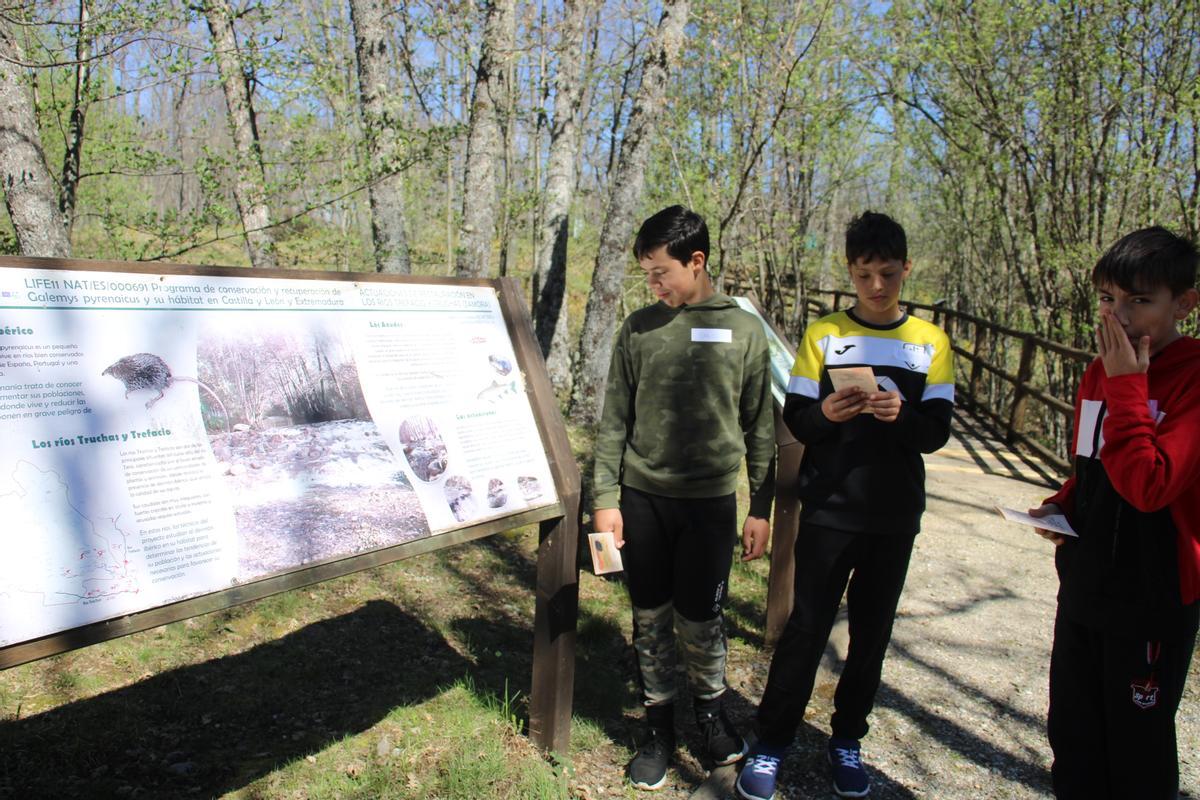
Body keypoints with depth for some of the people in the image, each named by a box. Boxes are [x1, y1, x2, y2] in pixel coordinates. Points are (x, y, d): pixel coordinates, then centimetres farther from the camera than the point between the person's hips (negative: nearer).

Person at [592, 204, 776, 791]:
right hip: (643, 498, 1)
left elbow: (760, 426, 4)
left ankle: (709, 706, 35)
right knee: (651, 619, 11)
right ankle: (659, 722, 30)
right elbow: (615, 420, 4)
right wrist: (606, 499, -1)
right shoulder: (639, 328, 2)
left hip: (710, 501, -1)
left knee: (700, 620, 6)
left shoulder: (743, 330, 0)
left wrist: (761, 508, 3)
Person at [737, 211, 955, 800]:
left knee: (871, 631, 11)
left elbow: (937, 432, -1)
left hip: (894, 516, 2)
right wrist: (825, 414, -23)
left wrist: (902, 414, -21)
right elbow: (794, 417, -2)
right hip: (828, 510, -2)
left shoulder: (931, 342, 4)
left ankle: (847, 740, 28)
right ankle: (770, 743, 15)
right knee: (806, 626, 1)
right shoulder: (823, 335, 1)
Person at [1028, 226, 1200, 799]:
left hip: (1153, 596, -7)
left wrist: (1127, 384, -23)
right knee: (1071, 732, 19)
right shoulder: (1099, 372, 6)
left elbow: (1148, 484, -27)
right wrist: (1058, 506, -1)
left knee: (1137, 749, 11)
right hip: (1084, 584, 7)